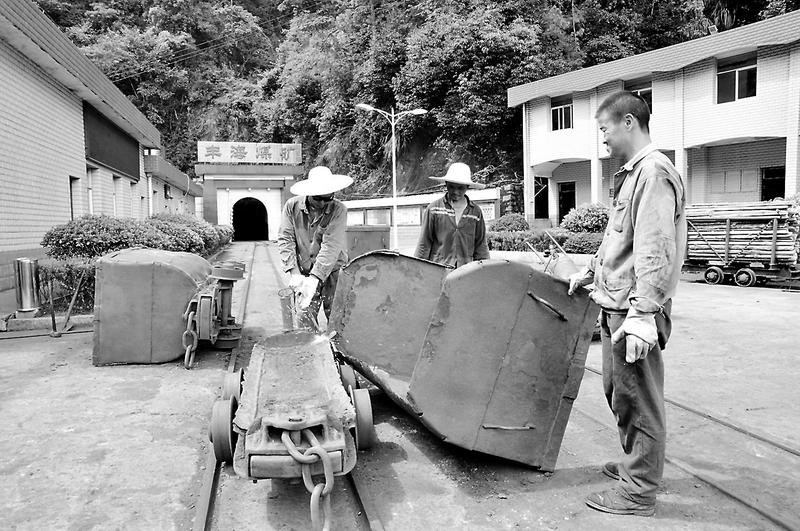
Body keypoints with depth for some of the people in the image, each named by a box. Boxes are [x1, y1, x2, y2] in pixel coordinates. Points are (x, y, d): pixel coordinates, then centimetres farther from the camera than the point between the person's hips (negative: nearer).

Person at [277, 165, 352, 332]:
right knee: (306, 318, -3)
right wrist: (294, 273, -17)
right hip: (305, 273, 2)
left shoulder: (338, 210, -10)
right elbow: (285, 240, -5)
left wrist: (315, 278, -27)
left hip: (332, 271, -2)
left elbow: (331, 246, -18)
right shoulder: (292, 206, -2)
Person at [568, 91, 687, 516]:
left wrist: (642, 314, -27)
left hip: (634, 312, -10)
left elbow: (654, 251, -24)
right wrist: (589, 272, 34)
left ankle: (639, 493, 14)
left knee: (639, 402, 1)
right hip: (615, 306, 10)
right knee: (618, 392, 20)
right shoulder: (631, 175, 17)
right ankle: (635, 465, 37)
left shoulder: (654, 172, -15)